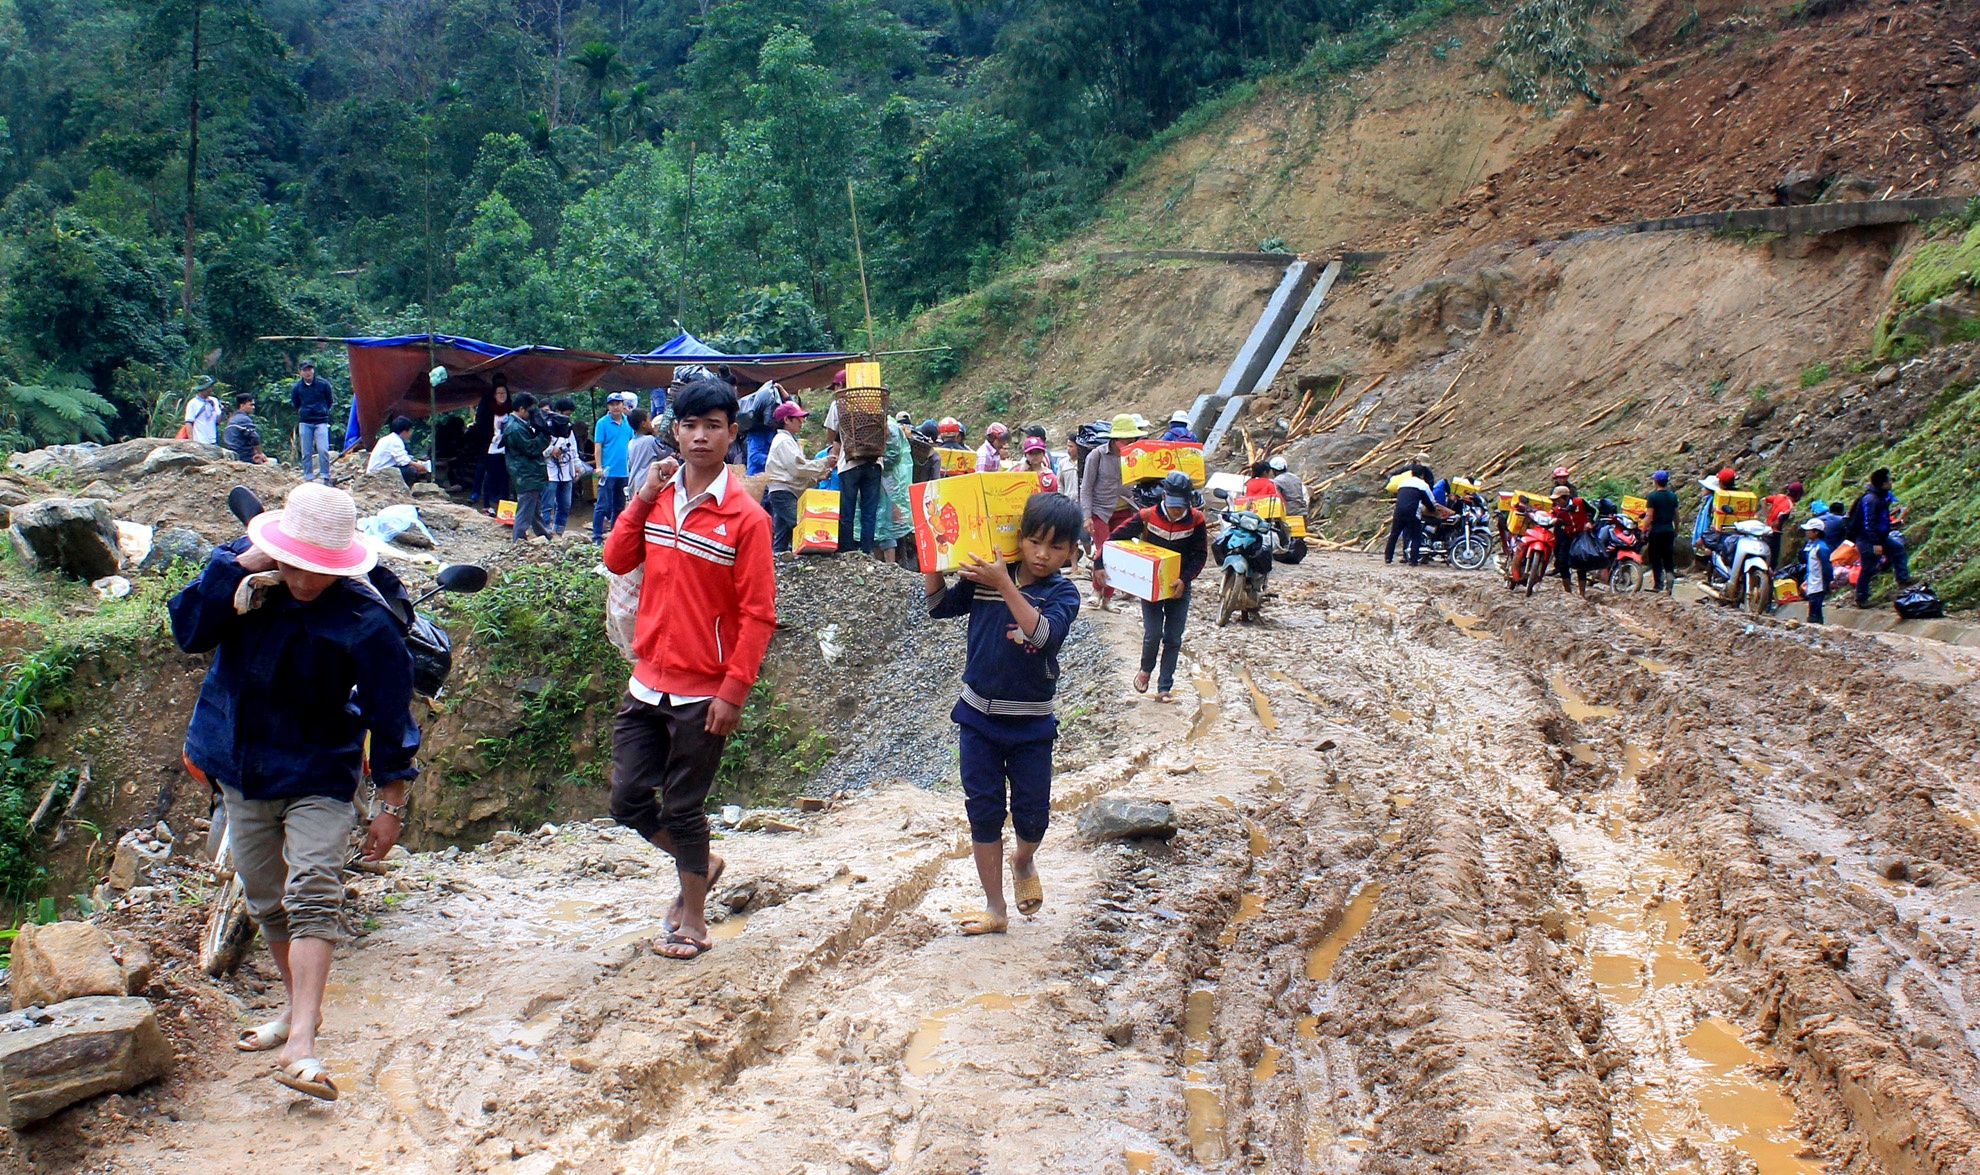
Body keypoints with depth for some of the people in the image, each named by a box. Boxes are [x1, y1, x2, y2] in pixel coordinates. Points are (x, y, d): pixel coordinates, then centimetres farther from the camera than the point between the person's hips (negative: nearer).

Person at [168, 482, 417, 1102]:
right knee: (265, 899, 15)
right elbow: (189, 632, -19)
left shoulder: (365, 620, -20)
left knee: (312, 892, -19)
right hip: (241, 772, 5)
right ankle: (300, 1005, 34)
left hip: (319, 777, -4)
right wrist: (241, 566, -28)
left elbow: (389, 717, -13)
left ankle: (300, 1044, -23)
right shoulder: (238, 567, -8)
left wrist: (391, 806, -10)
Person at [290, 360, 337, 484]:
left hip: (321, 422, -2)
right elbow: (294, 404, 17)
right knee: (306, 453, 3)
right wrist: (303, 412, 11)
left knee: (323, 450, -10)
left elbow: (329, 401, 12)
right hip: (304, 423, 2)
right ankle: (308, 478, 9)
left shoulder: (323, 384, -2)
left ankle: (326, 478, -3)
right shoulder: (296, 387, 2)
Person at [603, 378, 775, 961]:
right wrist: (642, 498, -5)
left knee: (682, 809, 5)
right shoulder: (658, 494, 5)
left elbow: (758, 614, -13)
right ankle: (701, 864, 34)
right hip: (647, 683, 6)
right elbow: (617, 561, 5)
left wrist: (732, 691, -17)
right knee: (628, 800, 8)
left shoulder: (745, 517, -12)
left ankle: (693, 921, 24)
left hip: (703, 693, -5)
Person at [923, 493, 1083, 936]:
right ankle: (995, 909, 17)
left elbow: (1043, 635, -28)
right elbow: (940, 605, 3)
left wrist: (1005, 584, -33)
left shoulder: (1063, 593, -10)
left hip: (1031, 722, -1)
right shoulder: (983, 577, -4)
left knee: (1032, 813, 4)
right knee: (984, 812, 5)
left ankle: (1023, 859, 40)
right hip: (979, 714, 2)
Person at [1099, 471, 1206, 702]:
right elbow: (1115, 538, -7)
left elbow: (1200, 555, -7)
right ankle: (1145, 670, 25)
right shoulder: (1147, 517, -14)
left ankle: (1165, 688, 13)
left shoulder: (1196, 520, -11)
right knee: (1153, 634, -5)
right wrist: (1100, 564, -17)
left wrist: (1185, 579, -22)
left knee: (1173, 639, 4)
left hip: (1180, 588, 1)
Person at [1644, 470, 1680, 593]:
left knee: (1655, 558, 3)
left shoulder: (1652, 496, -11)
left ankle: (1659, 585, 2)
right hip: (1669, 531, 5)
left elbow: (1650, 516, -14)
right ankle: (1670, 574, -13)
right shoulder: (1673, 496, 6)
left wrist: (1644, 531, -8)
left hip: (1656, 531, -5)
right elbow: (1676, 516, 10)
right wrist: (1676, 531, 21)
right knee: (1668, 557, 11)